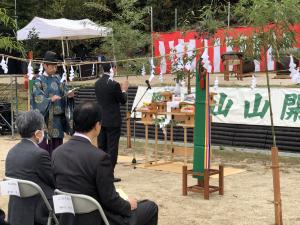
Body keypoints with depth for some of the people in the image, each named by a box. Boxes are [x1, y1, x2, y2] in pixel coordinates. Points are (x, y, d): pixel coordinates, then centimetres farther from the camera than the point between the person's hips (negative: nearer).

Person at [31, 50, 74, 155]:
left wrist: (69, 95, -12)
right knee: (45, 146, -5)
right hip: (45, 118, -5)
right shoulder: (39, 81, -5)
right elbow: (38, 99, -15)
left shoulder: (58, 79, 11)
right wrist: (50, 99, -30)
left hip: (58, 118, 5)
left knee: (57, 144, 9)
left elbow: (64, 95, 10)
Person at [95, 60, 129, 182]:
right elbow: (123, 100, -8)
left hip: (101, 120, 7)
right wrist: (123, 90, 11)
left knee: (101, 148, 13)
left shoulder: (97, 83, 4)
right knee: (112, 148, 0)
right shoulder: (114, 84, -18)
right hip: (113, 121, -7)